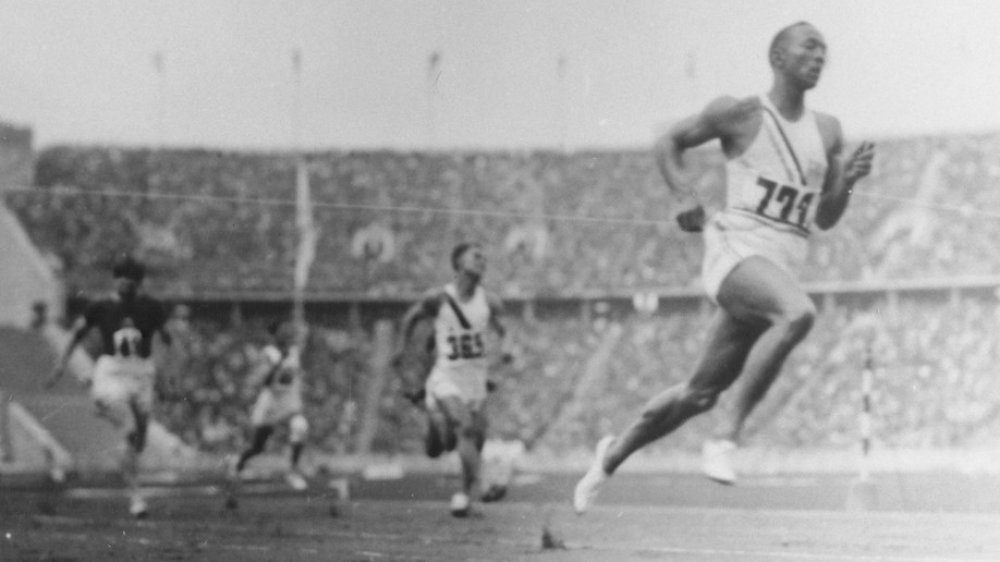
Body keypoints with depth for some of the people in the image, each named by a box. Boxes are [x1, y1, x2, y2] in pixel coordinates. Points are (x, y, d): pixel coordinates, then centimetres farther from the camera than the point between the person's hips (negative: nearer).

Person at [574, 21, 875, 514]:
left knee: (701, 393, 10)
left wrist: (847, 182, -1)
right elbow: (668, 144, 12)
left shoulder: (827, 132, 14)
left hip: (782, 265, 6)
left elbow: (824, 220, 18)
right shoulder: (740, 114, 0)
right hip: (736, 249, -6)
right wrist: (686, 196, -4)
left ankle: (613, 454, 32)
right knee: (798, 312, -36)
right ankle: (727, 438, -29)